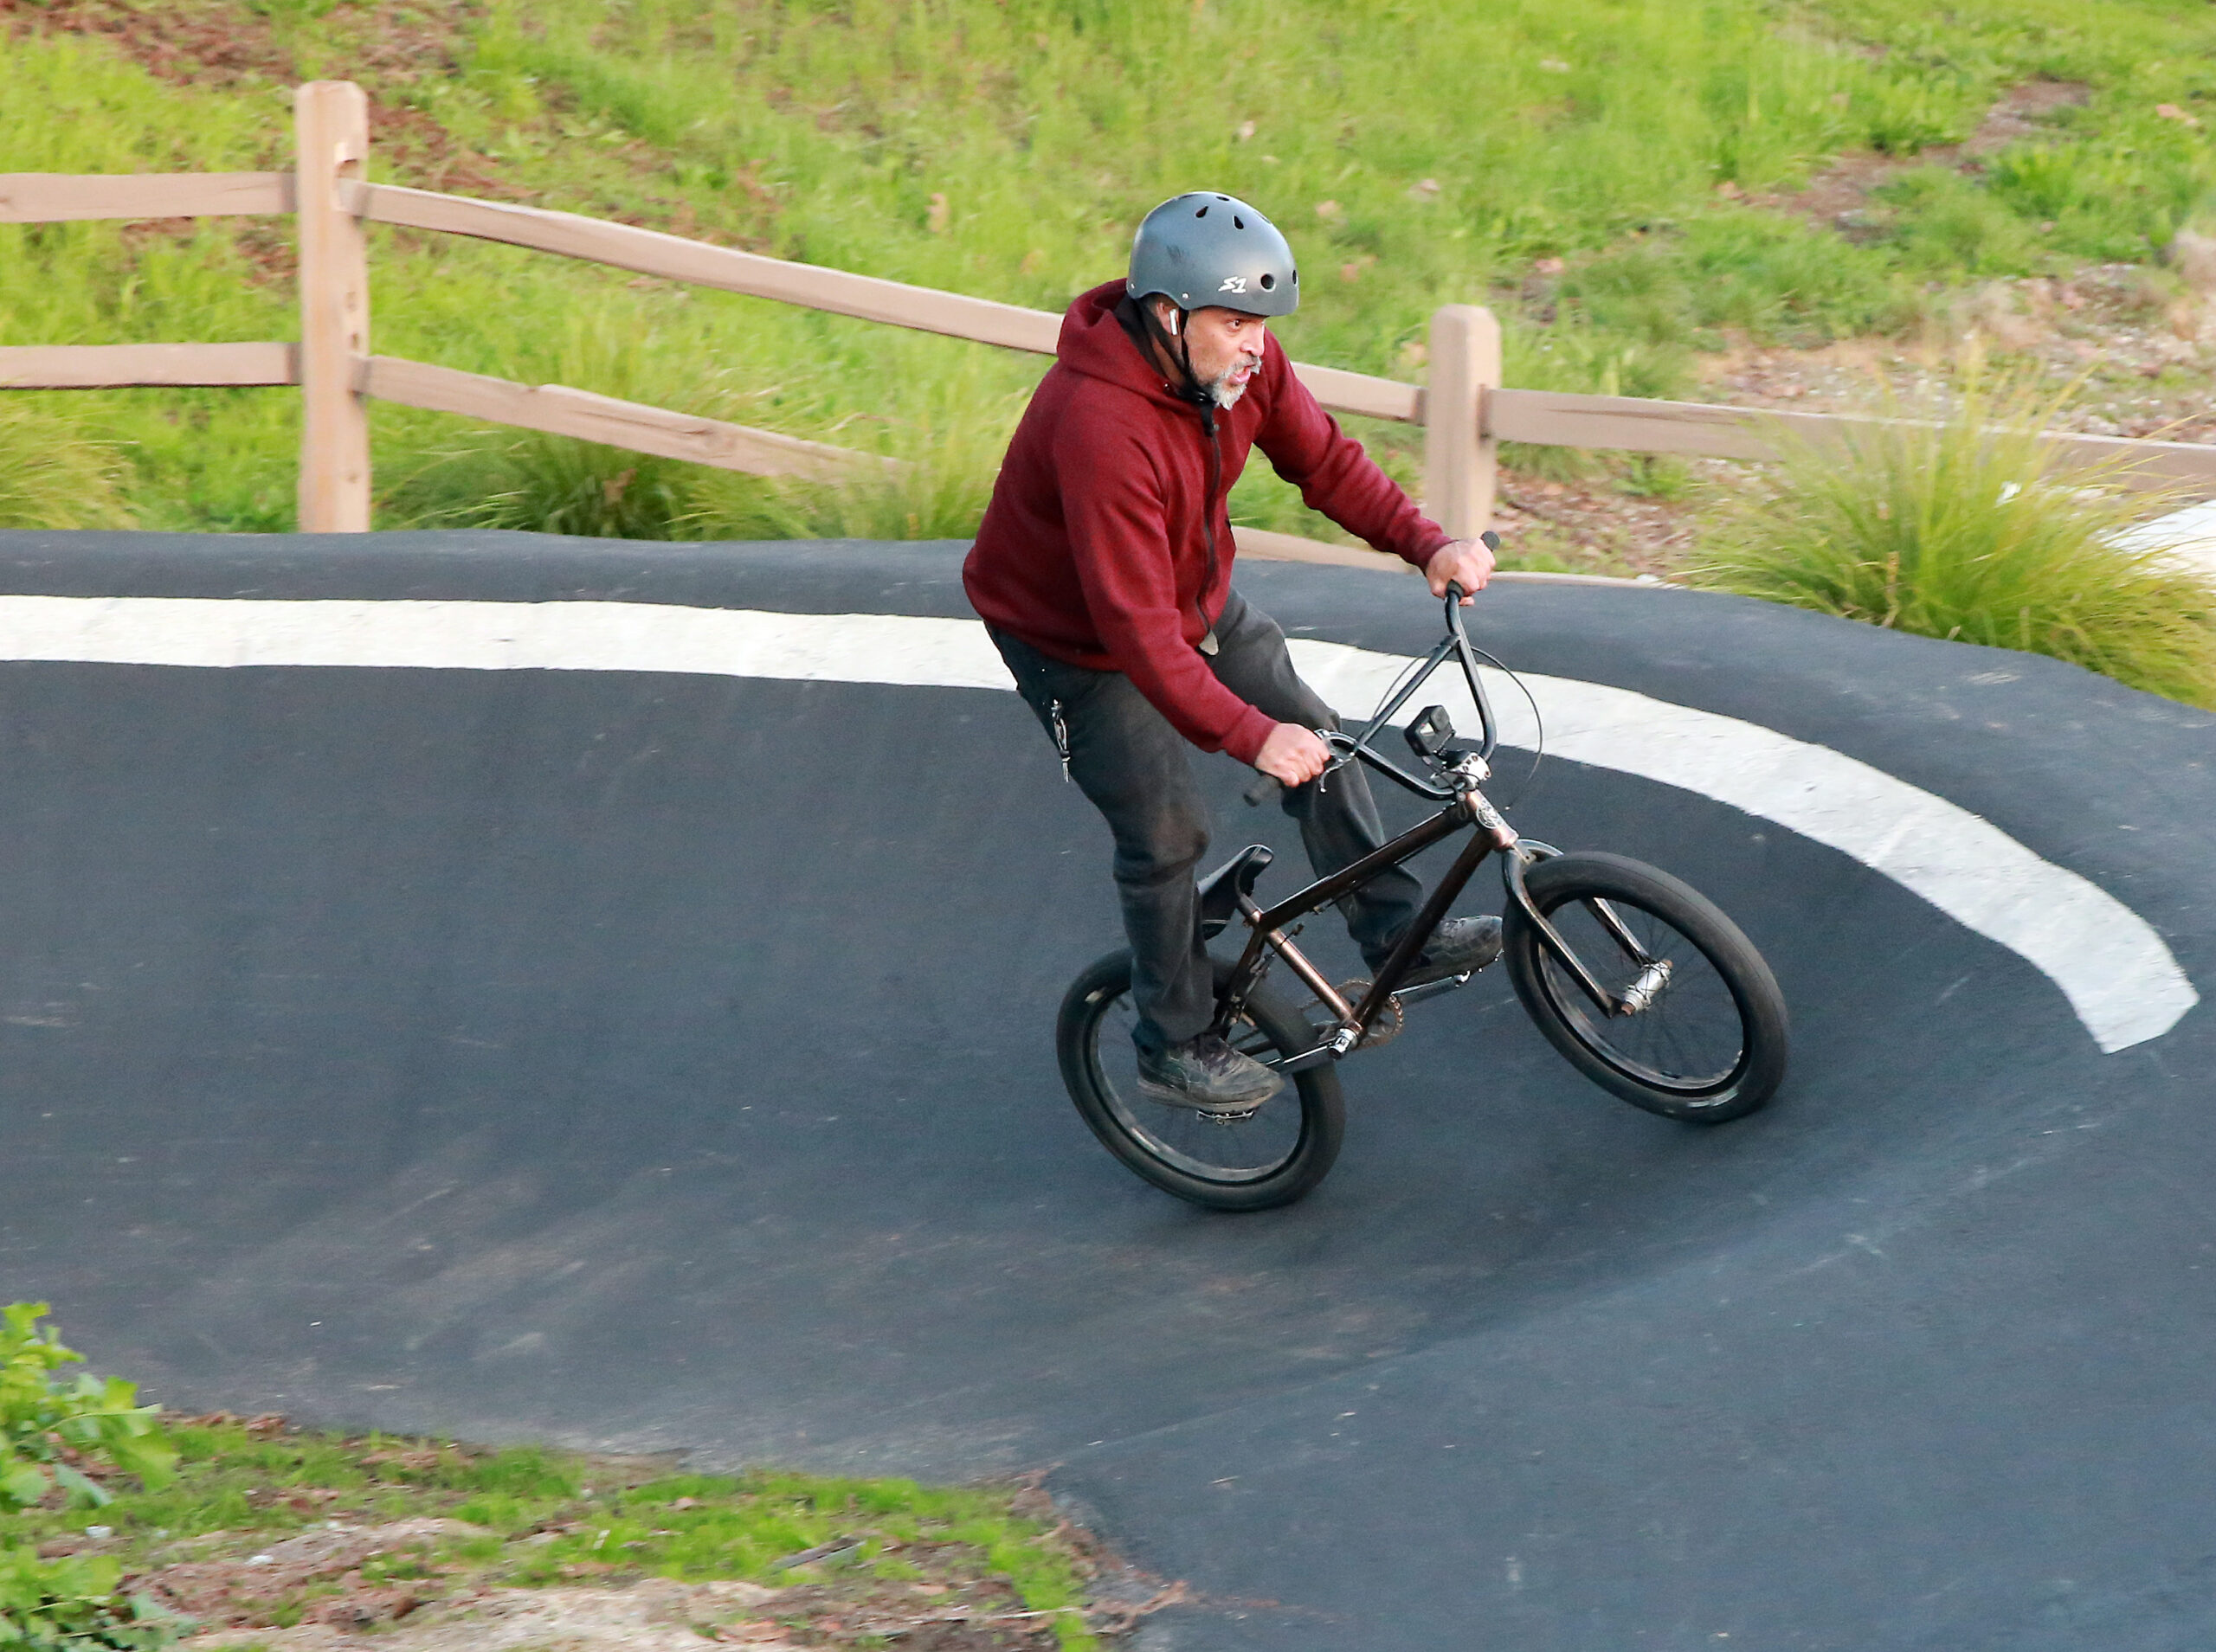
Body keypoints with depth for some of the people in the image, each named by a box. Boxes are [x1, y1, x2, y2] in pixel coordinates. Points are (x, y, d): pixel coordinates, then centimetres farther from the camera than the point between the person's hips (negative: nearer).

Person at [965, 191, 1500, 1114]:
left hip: (1200, 601, 7)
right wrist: (1249, 736, -43)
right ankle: (1174, 1048, 15)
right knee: (1166, 835, -3)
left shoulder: (1239, 359, -17)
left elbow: (1324, 461, -4)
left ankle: (1397, 930, 21)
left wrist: (1427, 543, -18)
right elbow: (1136, 628, -41)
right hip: (1079, 639, -7)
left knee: (1316, 739, 6)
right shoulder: (1100, 426, -41)